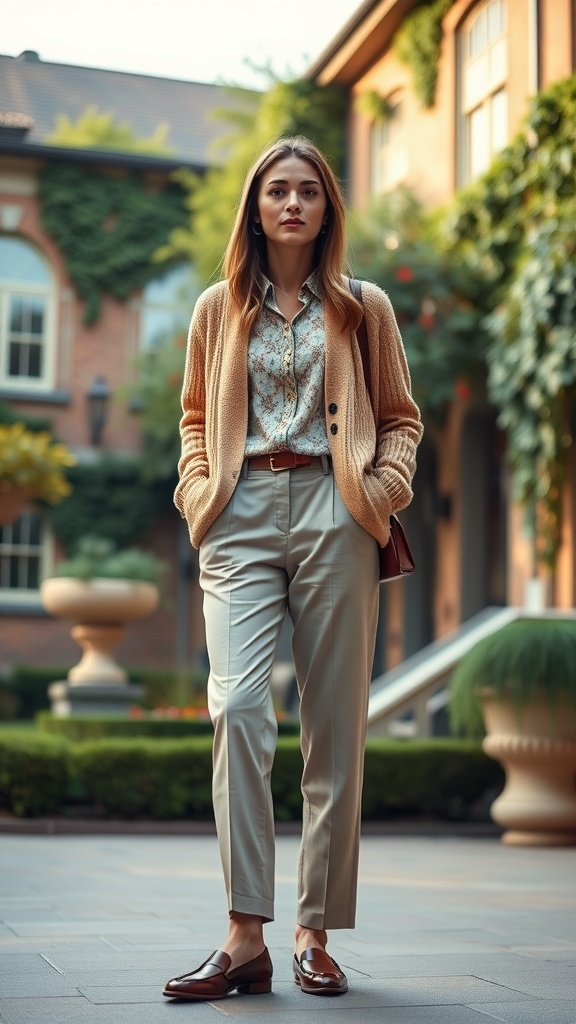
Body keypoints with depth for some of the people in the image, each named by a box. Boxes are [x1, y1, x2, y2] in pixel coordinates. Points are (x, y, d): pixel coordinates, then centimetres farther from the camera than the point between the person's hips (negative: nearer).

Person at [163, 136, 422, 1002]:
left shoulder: (363, 308, 13)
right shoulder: (219, 308, 16)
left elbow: (402, 416, 16)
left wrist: (384, 486, -2)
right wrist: (199, 490, 5)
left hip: (332, 516, 0)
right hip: (242, 521, 0)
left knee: (336, 726, -1)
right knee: (238, 705, -17)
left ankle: (316, 934, 8)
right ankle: (246, 937, -15)